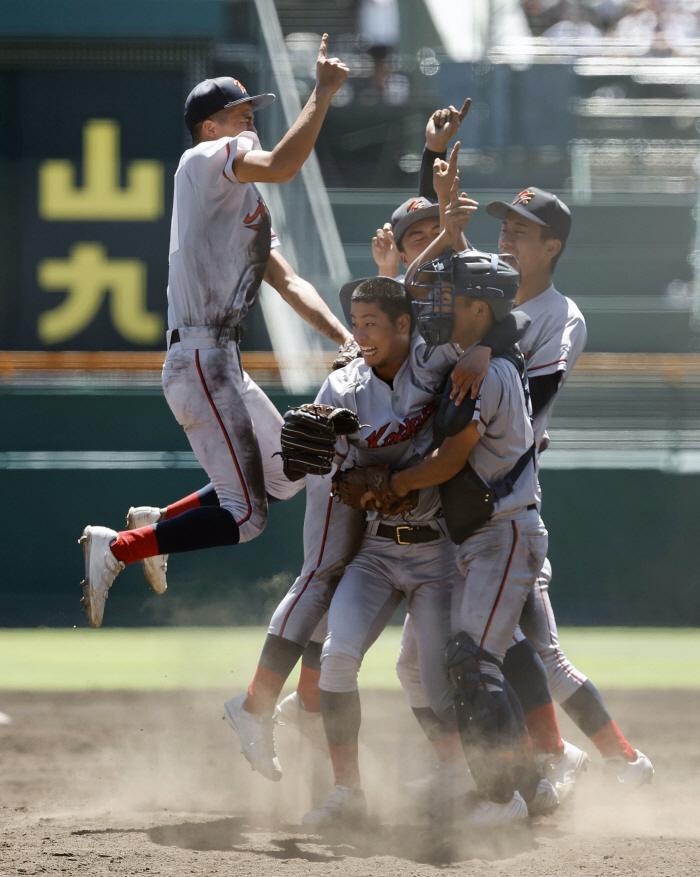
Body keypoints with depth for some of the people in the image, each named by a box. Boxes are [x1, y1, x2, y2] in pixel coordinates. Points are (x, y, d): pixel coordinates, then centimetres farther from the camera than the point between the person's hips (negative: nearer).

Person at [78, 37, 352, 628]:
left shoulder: (246, 201, 24)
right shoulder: (207, 159, -4)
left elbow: (289, 284, 21)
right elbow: (282, 166, -24)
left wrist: (350, 341, 10)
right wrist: (323, 94, -18)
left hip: (225, 365, 10)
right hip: (200, 355, -10)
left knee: (287, 477, 22)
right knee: (245, 516, -14)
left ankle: (158, 524, 23)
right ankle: (116, 549, -9)